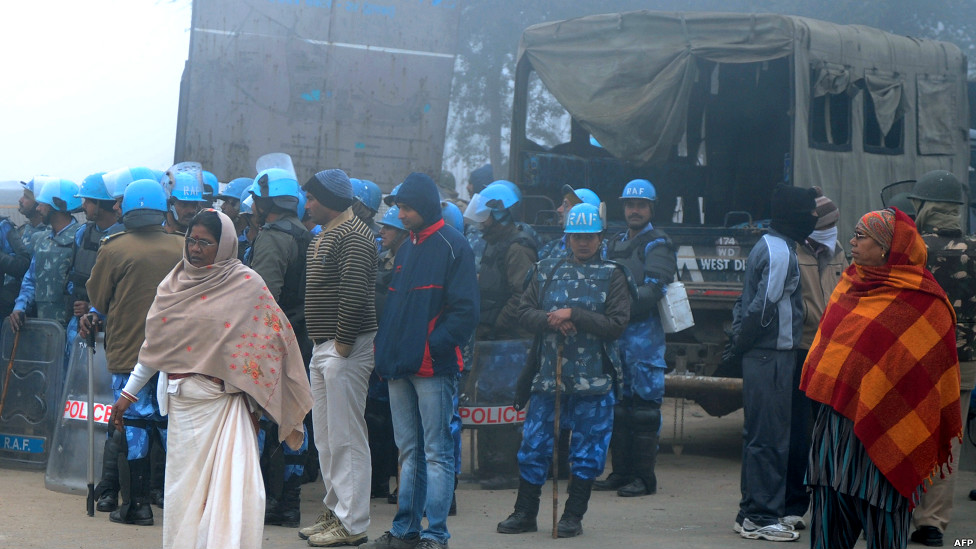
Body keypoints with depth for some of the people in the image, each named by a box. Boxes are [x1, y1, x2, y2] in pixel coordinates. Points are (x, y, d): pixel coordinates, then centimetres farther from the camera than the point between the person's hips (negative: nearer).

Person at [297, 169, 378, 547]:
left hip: (344, 349, -11)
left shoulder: (353, 236, -14)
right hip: (322, 347, 11)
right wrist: (321, 343, 17)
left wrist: (342, 342, -20)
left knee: (346, 438, -7)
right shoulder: (323, 236, 18)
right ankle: (335, 511, 24)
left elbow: (354, 293, -22)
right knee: (326, 437, 15)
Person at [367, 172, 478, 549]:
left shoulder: (452, 246, -7)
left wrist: (433, 345, -17)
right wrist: (383, 347, 10)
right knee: (409, 451, 13)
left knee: (436, 453, -4)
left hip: (433, 365, -8)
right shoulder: (406, 248, 18)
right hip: (400, 366, 8)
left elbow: (465, 309, -13)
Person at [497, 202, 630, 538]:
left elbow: (617, 324, -8)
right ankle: (525, 513, 17)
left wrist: (573, 315, -15)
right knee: (534, 444, 5)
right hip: (548, 372, 3)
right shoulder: (546, 270, 11)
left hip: (593, 380, -2)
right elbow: (525, 312, 6)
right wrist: (551, 320, -14)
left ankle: (573, 516, 15)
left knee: (587, 450, 3)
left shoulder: (612, 276, 2)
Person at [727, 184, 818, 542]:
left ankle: (752, 513, 21)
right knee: (769, 437, -5)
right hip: (772, 355, -10)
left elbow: (749, 302, 18)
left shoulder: (768, 246, 17)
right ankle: (761, 517, -1)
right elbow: (763, 307, -20)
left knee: (759, 435, 14)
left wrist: (739, 341, 14)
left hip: (760, 356, 10)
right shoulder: (781, 253, -15)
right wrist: (741, 343, -9)